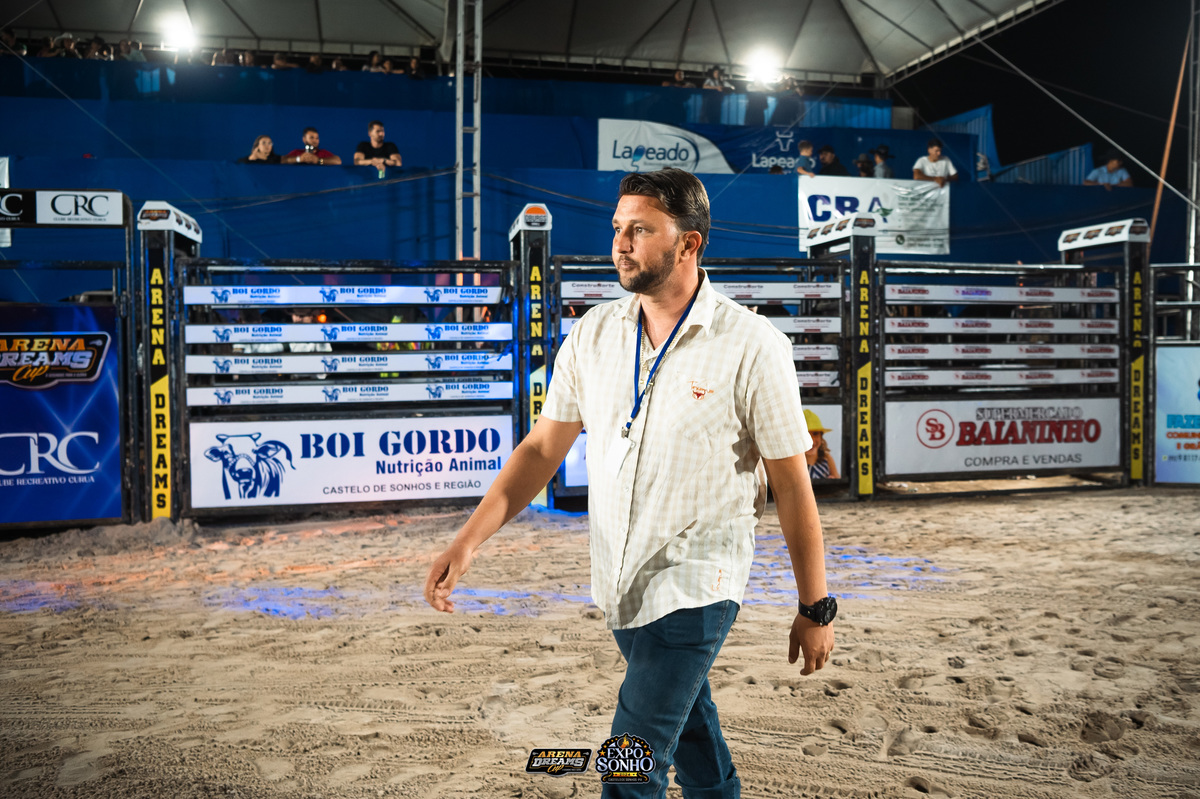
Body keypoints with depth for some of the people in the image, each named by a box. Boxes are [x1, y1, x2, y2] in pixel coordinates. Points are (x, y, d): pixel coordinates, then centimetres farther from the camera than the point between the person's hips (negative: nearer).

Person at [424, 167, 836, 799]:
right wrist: (469, 539, -4)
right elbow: (543, 446, 5)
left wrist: (815, 609, -4)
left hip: (698, 583, -5)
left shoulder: (752, 346, -14)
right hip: (621, 581, 6)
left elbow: (792, 485, -9)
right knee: (683, 719, 22)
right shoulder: (593, 333, 0)